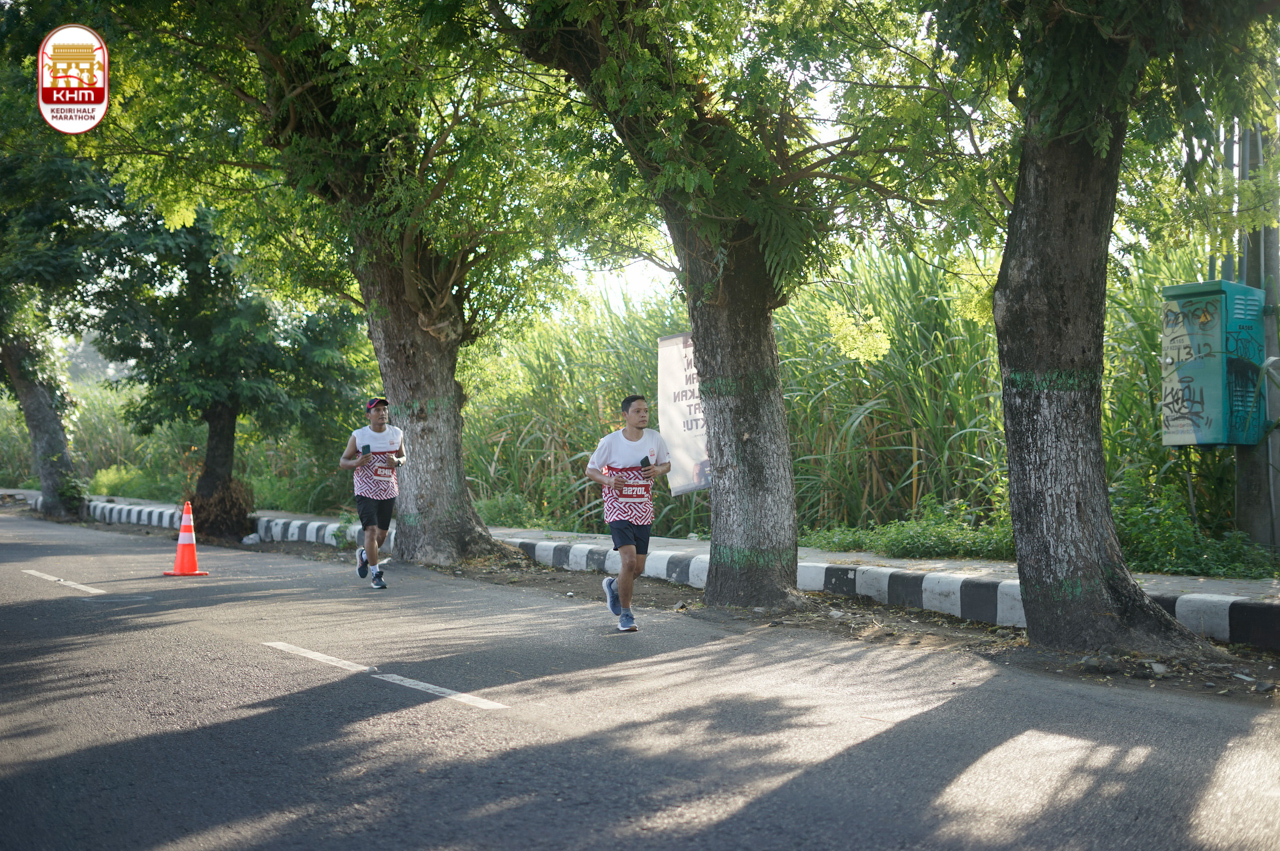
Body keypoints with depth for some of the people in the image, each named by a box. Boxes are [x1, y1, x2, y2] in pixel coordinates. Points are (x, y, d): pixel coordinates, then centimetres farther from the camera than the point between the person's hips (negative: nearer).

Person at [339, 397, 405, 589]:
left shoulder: (397, 434, 3)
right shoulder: (358, 436, -6)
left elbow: (403, 457, 15)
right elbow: (343, 462, 0)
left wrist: (397, 462, -9)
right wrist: (356, 462, -23)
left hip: (388, 491, 4)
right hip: (366, 491, -4)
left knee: (382, 533, 12)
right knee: (371, 530, -13)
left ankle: (364, 555, 43)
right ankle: (376, 575, -2)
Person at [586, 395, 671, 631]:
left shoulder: (655, 438, -1)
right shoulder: (610, 442, -11)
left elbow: (667, 464, 14)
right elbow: (590, 470, -1)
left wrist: (658, 470, -10)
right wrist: (608, 480, -22)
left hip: (643, 511, 4)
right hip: (618, 509, -4)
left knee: (638, 568, 8)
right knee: (629, 561, -18)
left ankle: (613, 586, 43)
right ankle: (625, 615, 0)